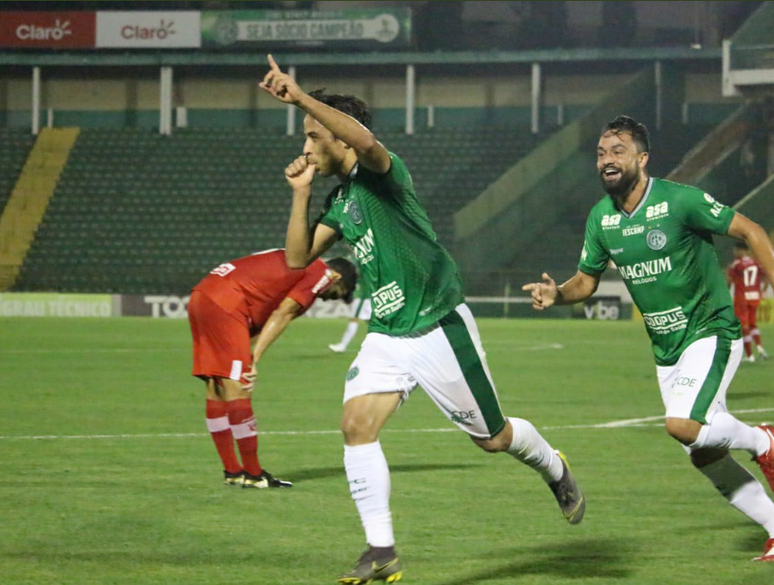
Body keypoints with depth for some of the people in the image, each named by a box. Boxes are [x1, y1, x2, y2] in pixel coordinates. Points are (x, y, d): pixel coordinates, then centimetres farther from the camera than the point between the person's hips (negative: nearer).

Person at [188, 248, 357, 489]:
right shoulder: (320, 273, 1)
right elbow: (282, 315, -7)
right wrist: (255, 359, -10)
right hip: (226, 305, -10)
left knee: (216, 389, 11)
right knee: (237, 390, -6)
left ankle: (232, 471, 18)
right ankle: (253, 474, -3)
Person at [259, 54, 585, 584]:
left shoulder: (380, 173, -15)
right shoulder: (340, 200, 11)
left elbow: (365, 141, -39)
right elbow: (298, 258, 11)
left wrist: (300, 98, -43)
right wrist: (302, 193, 1)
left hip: (439, 329, -7)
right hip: (386, 337, 7)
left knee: (491, 437, 7)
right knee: (357, 425, -14)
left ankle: (555, 469, 40)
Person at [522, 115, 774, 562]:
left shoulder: (680, 201, -18)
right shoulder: (601, 219, 0)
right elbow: (587, 280, 11)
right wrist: (557, 294, -10)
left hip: (710, 332, -7)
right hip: (666, 348, 7)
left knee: (682, 425, -26)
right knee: (704, 456, 8)